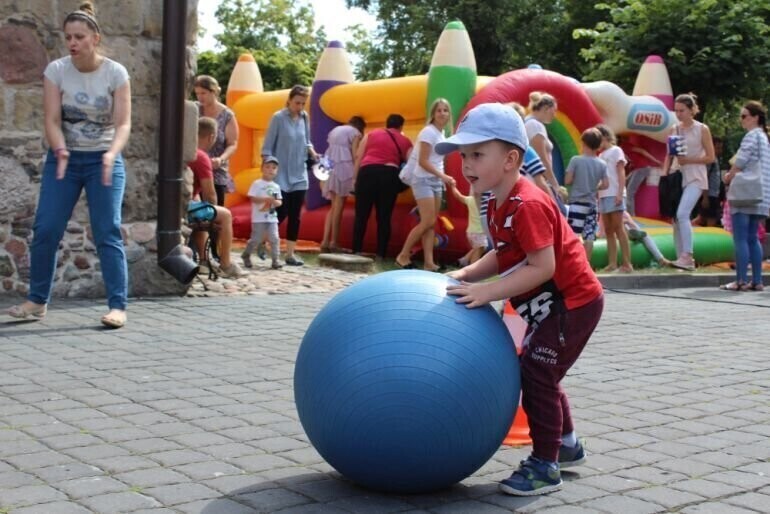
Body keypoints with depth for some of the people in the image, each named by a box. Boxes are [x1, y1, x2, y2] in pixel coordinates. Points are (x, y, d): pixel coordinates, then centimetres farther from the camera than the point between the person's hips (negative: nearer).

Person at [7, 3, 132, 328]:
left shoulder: (116, 73, -9)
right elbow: (52, 120, -11)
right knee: (45, 229, -2)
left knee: (107, 233, -8)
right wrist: (60, 151, -30)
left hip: (104, 160, -2)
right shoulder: (56, 70, -6)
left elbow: (123, 123, -14)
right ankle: (37, 300, 13)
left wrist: (111, 154, -33)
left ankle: (118, 305, -5)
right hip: (64, 158, 2)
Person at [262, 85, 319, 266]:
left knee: (295, 216, 4)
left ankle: (290, 254, 10)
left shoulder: (304, 118, 5)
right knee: (281, 213, -5)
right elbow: (267, 148, -8)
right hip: (281, 176, -5)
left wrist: (313, 153, -4)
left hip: (299, 175, 5)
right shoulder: (278, 118, -9)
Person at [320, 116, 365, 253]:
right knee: (338, 207, -5)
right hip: (344, 167, -7)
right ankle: (333, 243, -5)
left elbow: (332, 150, 16)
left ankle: (325, 241, 1)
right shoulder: (355, 133, 3)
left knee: (334, 207, 10)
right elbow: (355, 154, -7)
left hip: (330, 168, 7)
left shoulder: (335, 130, 24)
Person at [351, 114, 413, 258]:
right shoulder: (405, 141, 19)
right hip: (390, 175, 0)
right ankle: (380, 254, 2)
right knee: (384, 217, 5)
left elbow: (358, 157, 12)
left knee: (361, 215, 5)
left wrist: (355, 177, 12)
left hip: (367, 172, 0)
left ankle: (356, 251, 4)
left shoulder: (372, 134, 19)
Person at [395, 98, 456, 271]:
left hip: (436, 181, 9)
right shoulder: (429, 132, -14)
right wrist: (443, 176, -23)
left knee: (431, 223, 4)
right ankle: (403, 255, 1)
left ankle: (428, 262, 4)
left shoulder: (441, 133, 13)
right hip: (423, 180, -9)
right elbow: (423, 161, -18)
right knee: (428, 222, -12)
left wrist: (443, 179, 9)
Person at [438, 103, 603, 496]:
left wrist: (487, 292, -31)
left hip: (573, 301, -11)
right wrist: (467, 275, -2)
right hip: (551, 304, 11)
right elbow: (506, 257, 11)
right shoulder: (499, 205, 7)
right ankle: (566, 445, 38)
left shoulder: (526, 205, -25)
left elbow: (543, 266, -31)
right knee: (537, 374, 20)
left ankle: (545, 466, 2)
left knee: (535, 374, -9)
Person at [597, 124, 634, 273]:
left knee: (618, 228, -10)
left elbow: (621, 173, -6)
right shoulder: (601, 155, 20)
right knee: (608, 231, 3)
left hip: (614, 195, -7)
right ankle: (612, 263, 3)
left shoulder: (616, 150, 1)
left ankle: (627, 263, -10)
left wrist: (620, 193, -16)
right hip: (603, 196, 7)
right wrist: (597, 196, 8)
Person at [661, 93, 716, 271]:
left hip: (695, 178, -5)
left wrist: (688, 160, -14)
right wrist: (664, 173, -3)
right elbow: (669, 156, 13)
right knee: (676, 218, 2)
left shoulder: (702, 129, 1)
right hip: (677, 178, 5)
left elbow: (710, 157, -2)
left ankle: (687, 257, -21)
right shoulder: (674, 130, 12)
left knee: (682, 214, -22)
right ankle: (682, 258, 8)